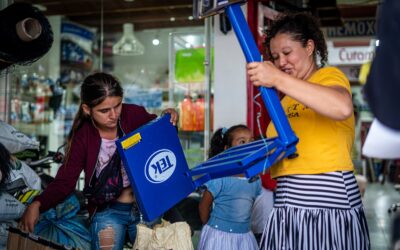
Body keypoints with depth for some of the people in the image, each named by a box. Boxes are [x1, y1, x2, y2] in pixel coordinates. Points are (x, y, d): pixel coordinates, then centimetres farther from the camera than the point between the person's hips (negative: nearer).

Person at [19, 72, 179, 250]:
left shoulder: (134, 115, -7)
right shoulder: (82, 138, -7)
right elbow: (64, 181, -8)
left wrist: (169, 120, -12)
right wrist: (37, 204, -25)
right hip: (108, 211, -1)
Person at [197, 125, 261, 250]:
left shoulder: (255, 179, -1)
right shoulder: (219, 177, -16)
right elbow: (203, 206, -8)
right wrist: (213, 227, 3)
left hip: (244, 236, 5)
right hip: (218, 235, -4)